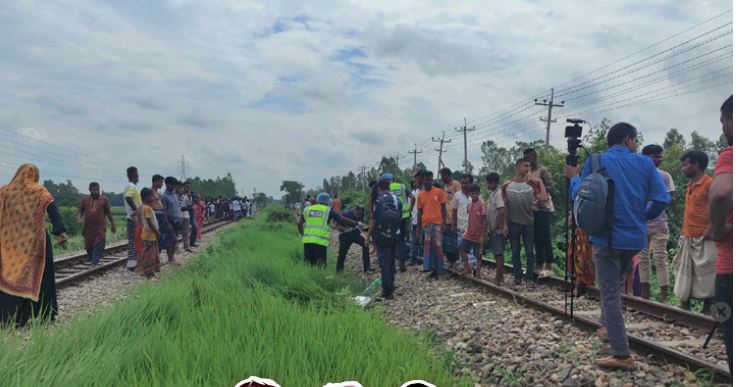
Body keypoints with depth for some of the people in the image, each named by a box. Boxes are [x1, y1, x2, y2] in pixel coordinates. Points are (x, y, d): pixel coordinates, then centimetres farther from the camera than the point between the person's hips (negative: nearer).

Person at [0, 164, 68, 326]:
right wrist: (61, 232, -21)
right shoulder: (39, 191, -2)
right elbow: (53, 211, -14)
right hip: (34, 243, -2)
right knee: (37, 278, 7)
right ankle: (41, 316, 11)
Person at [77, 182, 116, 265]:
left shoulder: (104, 199, 4)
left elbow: (108, 212, 9)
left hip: (100, 227, -2)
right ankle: (92, 261, 26)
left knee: (99, 246, -13)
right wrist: (79, 218, -9)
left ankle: (94, 263, -15)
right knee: (89, 246, 10)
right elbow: (80, 210, 11)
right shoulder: (85, 199, 8)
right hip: (88, 228, 2)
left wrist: (113, 224, 8)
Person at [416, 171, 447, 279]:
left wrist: (444, 223, -5)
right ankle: (433, 269, 13)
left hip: (437, 223, -4)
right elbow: (419, 212, 14)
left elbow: (443, 208, 1)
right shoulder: (420, 195, 9)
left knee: (438, 246, -3)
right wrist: (419, 227, 12)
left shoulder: (439, 192, -1)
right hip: (426, 224, 4)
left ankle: (438, 269, 5)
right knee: (428, 246, 5)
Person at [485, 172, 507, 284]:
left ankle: (497, 279, 0)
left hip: (497, 230, -9)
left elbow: (501, 211, -26)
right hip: (493, 229, 9)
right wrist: (490, 227, 12)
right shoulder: (492, 193, 13)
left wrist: (495, 227, -20)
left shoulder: (498, 193, -16)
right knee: (498, 254, 15)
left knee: (498, 254, -4)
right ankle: (501, 276, 24)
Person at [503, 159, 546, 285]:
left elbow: (543, 197, -13)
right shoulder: (507, 185, -1)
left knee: (529, 252, 2)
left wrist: (540, 182, -10)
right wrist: (505, 223, -1)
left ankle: (530, 278, 10)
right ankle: (518, 277, 17)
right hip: (513, 223, 0)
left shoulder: (532, 184, 0)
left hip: (528, 223, 0)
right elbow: (505, 205, 2)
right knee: (515, 251, 8)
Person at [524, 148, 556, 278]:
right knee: (536, 239, 11)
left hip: (544, 209, -8)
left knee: (545, 238, -5)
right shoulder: (528, 172, 13)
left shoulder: (542, 171, -10)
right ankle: (539, 265, 19)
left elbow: (551, 188, -15)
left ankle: (549, 266, 1)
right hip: (533, 209, 8)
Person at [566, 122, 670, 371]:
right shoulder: (645, 163, 2)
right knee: (613, 284, 27)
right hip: (635, 237, 4)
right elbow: (662, 199, -4)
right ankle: (608, 327, 38)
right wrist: (643, 217, 14)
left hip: (606, 237, -3)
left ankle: (622, 355, -5)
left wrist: (574, 177, 18)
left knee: (610, 294, -2)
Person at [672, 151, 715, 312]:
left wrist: (710, 230, -19)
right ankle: (684, 306, 18)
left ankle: (706, 310, 7)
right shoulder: (691, 185, 15)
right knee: (685, 273, 11)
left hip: (703, 239, -9)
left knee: (705, 274, -2)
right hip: (688, 238, 9)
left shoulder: (709, 183, -12)